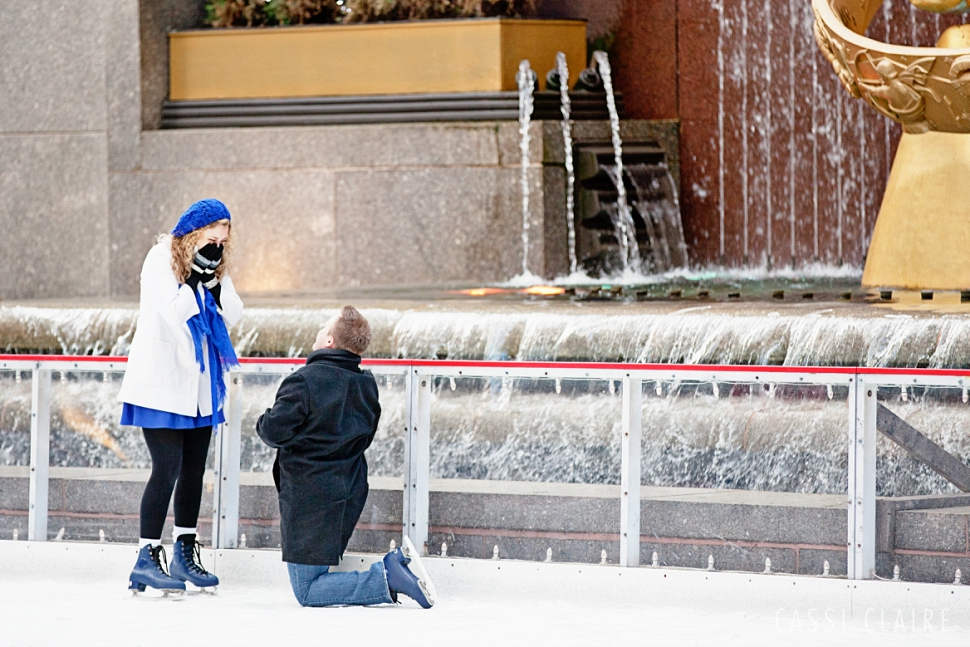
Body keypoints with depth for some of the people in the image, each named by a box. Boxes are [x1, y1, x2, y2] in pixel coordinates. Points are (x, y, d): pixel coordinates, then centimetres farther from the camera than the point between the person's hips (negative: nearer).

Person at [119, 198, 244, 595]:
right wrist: (196, 276, -21)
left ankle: (184, 554, 18)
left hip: (200, 384, 7)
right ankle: (147, 559, -10)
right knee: (167, 467, -13)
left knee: (194, 469, 10)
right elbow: (173, 312, -21)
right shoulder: (162, 260, -11)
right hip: (163, 383, -7)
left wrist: (216, 280, -11)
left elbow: (232, 316, 1)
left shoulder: (214, 266, 10)